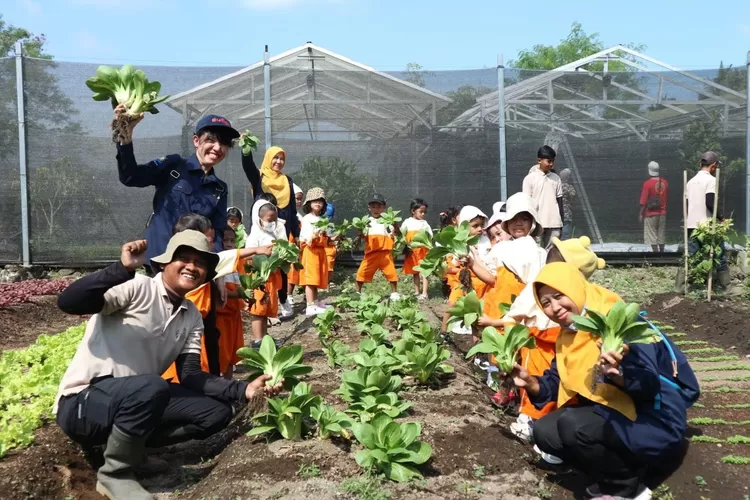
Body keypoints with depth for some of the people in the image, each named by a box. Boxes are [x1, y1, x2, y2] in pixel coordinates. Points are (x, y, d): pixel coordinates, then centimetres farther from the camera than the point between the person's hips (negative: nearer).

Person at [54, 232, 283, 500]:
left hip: (138, 399, 7)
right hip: (83, 402, -7)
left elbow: (190, 376, 1)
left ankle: (129, 445, 0)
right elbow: (68, 302, -28)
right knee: (151, 387, -37)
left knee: (217, 412, -5)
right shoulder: (137, 288, -15)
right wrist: (123, 268, -40)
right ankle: (114, 473, -12)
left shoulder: (192, 317, 7)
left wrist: (243, 390, -11)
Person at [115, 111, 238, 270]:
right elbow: (129, 177, -10)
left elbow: (217, 233, 9)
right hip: (158, 260, -3)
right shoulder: (172, 166, 0)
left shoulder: (220, 189, 11)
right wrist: (126, 136, -24)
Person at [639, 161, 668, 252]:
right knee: (661, 236, 13)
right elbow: (666, 198, 9)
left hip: (651, 214, -5)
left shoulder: (647, 184, -13)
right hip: (662, 213, 5)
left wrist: (641, 214, -5)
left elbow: (643, 201, -12)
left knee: (652, 237, -1)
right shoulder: (665, 182, 2)